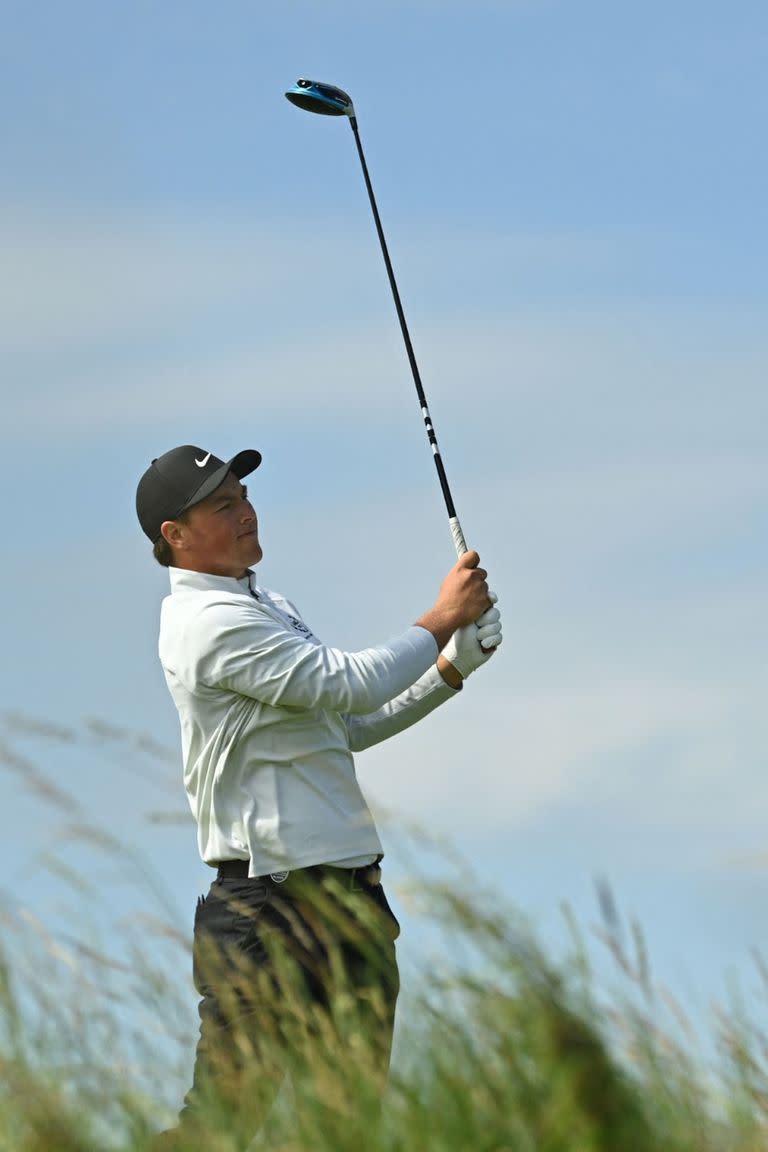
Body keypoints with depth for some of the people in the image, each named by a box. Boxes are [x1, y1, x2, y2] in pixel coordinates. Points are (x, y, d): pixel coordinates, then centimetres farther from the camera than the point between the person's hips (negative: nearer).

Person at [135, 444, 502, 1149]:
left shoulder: (268, 608, 19)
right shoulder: (210, 622, -14)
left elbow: (352, 725, 22)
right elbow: (350, 686, -20)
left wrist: (451, 667, 11)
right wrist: (441, 619, -7)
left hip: (348, 897, 10)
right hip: (273, 900, -10)